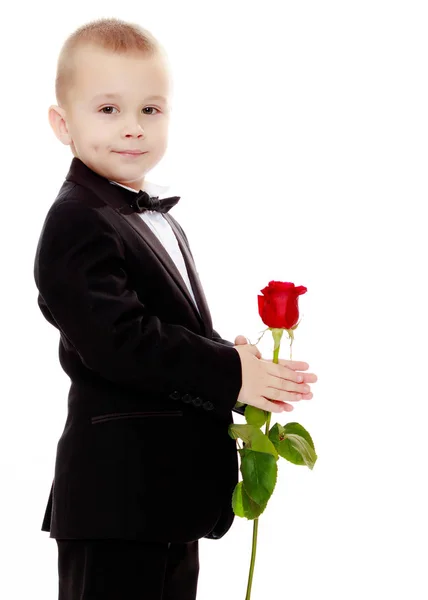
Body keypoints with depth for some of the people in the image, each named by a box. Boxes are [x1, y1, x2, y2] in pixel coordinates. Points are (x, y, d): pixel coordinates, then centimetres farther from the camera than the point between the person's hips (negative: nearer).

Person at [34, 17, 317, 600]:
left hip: (175, 491, 10)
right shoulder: (76, 226, -15)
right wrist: (229, 375, -19)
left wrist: (228, 356, 3)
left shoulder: (157, 221, 16)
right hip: (118, 493, -10)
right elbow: (116, 341, -24)